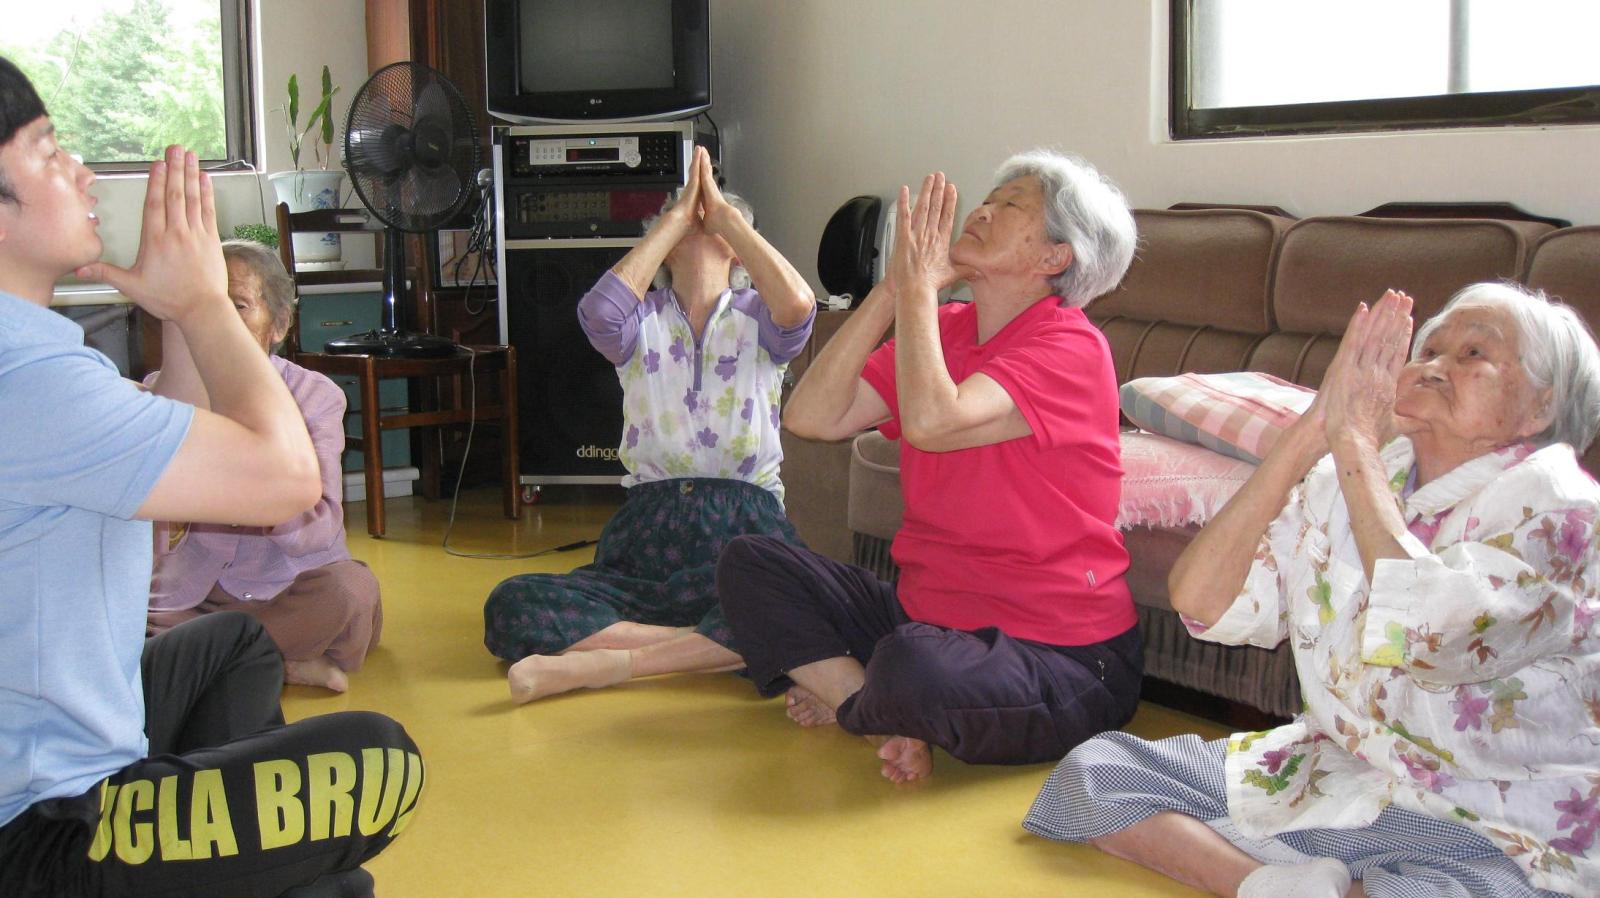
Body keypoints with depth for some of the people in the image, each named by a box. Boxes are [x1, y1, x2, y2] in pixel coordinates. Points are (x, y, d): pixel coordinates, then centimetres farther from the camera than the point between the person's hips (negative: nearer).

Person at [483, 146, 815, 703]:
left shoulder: (756, 318, 13)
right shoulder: (644, 322, 14)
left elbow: (798, 306, -13)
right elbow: (599, 311, -12)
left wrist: (725, 214, 0)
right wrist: (677, 215, -1)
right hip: (647, 542, 1)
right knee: (510, 607, -26)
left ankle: (605, 662, -29)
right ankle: (720, 648, -23)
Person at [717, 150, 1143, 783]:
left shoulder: (1072, 348, -13)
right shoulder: (944, 327, 9)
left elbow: (931, 421, -31)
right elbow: (810, 417, -3)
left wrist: (917, 287, -18)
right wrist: (893, 289, -8)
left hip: (1059, 653, -7)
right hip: (928, 614, 8)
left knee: (913, 666, -39)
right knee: (749, 564, 0)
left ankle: (847, 703, -2)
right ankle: (898, 725, -11)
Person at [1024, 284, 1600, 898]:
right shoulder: (1351, 475, 7)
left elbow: (1422, 637, -29)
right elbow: (1199, 600, -6)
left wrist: (1354, 440, -19)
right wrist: (1311, 433, -11)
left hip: (1499, 840, -6)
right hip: (1327, 777, 6)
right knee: (1091, 771, -4)